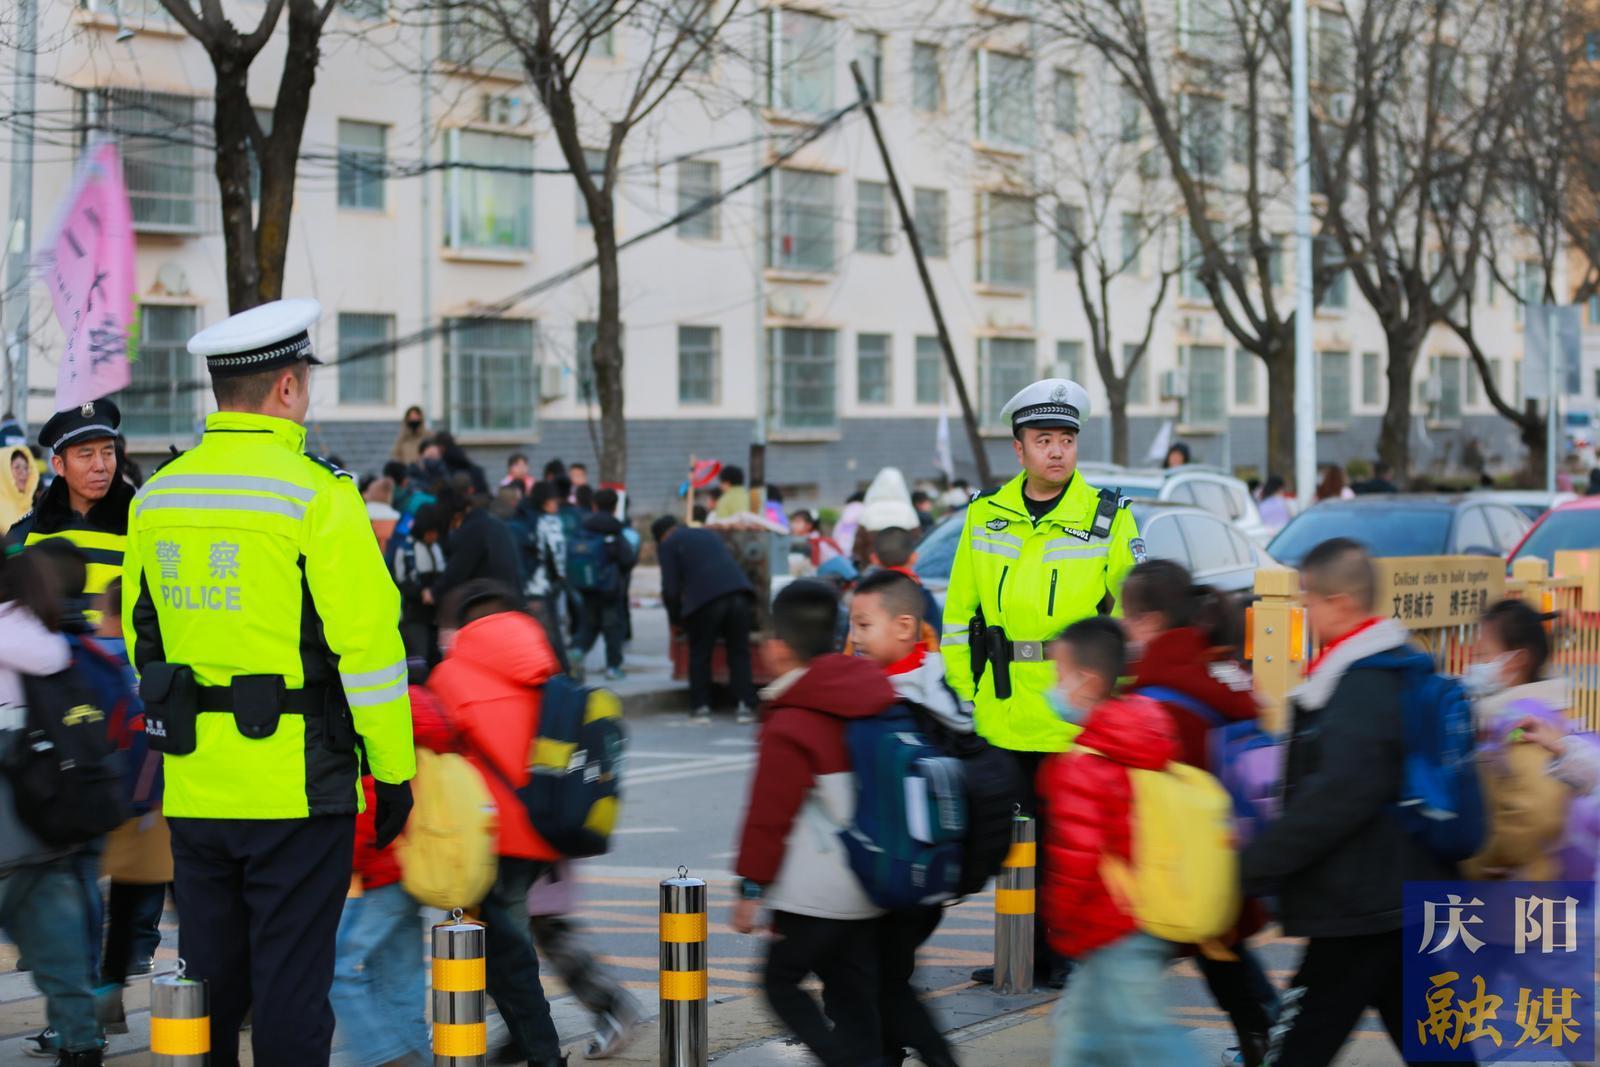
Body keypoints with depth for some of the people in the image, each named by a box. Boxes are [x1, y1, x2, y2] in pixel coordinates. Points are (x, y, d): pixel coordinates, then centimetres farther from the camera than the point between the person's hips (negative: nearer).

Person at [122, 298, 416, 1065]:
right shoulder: (316, 497, -11)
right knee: (290, 982, 0)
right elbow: (368, 645, -12)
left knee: (207, 978, 14)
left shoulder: (158, 495, 8)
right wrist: (394, 768, -5)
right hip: (295, 784, -6)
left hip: (194, 788, 6)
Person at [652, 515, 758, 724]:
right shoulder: (710, 534, 29)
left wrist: (676, 618, 17)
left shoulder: (667, 544, 11)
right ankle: (745, 706, 8)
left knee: (700, 654, 10)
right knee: (739, 652, 12)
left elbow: (671, 588, 4)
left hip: (706, 598, -5)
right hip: (739, 591, 5)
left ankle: (701, 707, 9)